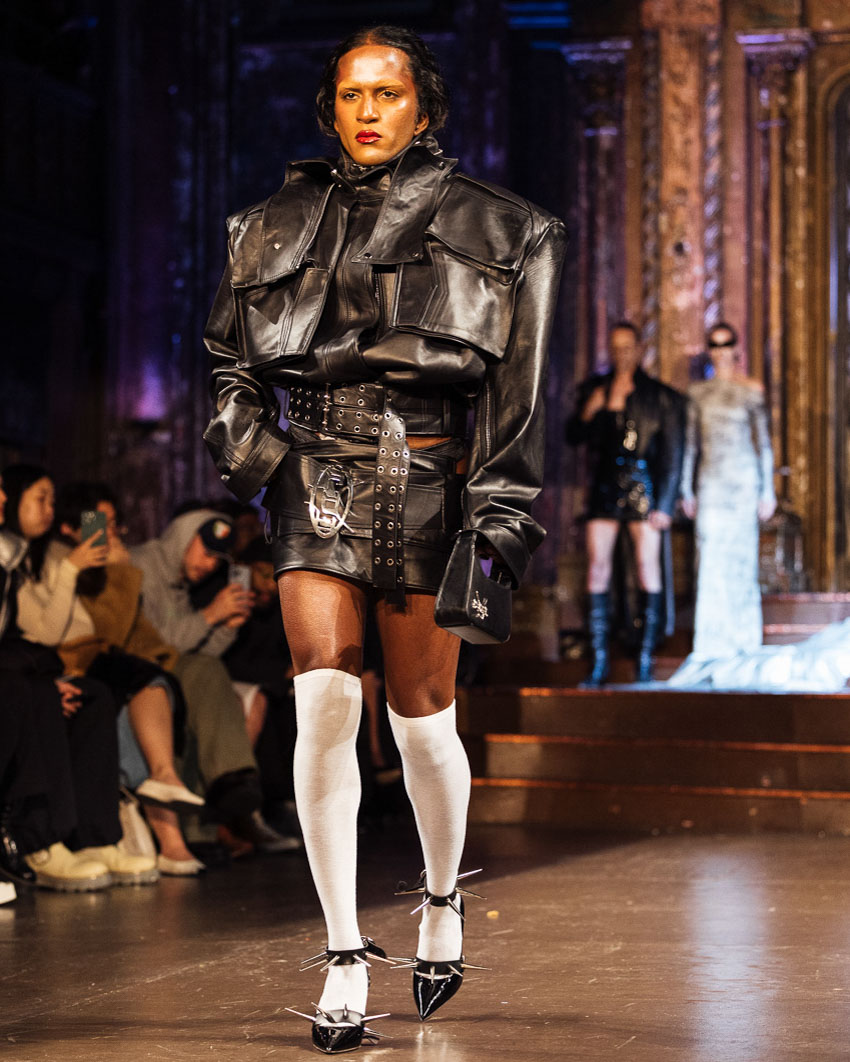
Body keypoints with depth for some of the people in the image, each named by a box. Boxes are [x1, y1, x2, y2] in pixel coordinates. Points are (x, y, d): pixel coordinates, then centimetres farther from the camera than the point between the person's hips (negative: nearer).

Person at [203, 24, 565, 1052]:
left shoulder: (486, 228, 6)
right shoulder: (281, 223, 12)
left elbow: (515, 389, 3)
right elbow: (232, 355, 23)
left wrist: (500, 509, -4)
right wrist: (239, 427, 4)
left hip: (427, 482, -1)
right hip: (317, 479, 1)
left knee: (421, 721, 5)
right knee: (325, 699, -15)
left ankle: (441, 898, 34)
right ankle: (344, 959, -10)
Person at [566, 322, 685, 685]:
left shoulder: (660, 396, 4)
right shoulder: (594, 389, 13)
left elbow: (672, 456, 2)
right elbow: (572, 437, 14)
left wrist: (665, 505, -5)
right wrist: (588, 413, -6)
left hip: (642, 488, -3)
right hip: (604, 488, 3)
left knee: (648, 570, -6)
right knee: (597, 571, -4)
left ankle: (645, 661, -4)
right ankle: (598, 662, -3)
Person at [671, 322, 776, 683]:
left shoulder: (751, 390, 1)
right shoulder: (698, 392, 10)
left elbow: (763, 441, 2)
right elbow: (691, 442, 13)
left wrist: (767, 490, -1)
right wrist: (687, 489, 9)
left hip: (742, 480, -2)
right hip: (709, 482, 2)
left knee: (739, 559, 0)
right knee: (709, 562, -3)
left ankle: (743, 646, 10)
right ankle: (706, 650, -4)